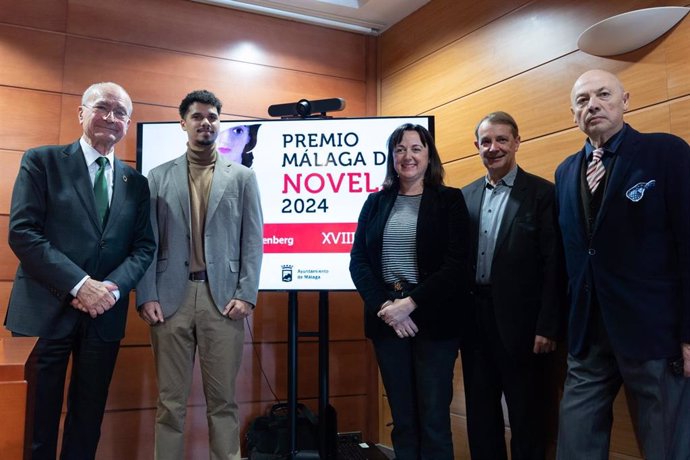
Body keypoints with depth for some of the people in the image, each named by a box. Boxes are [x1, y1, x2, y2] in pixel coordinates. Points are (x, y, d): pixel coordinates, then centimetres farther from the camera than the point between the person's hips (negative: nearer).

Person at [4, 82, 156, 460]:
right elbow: (22, 232, -10)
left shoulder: (136, 182, 11)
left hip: (105, 313, 4)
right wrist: (78, 284, -18)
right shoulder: (42, 161, 0)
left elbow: (144, 246, 7)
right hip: (46, 309, -3)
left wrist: (113, 287, -12)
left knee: (88, 417, 13)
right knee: (36, 416, 6)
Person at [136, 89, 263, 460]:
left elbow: (253, 240, 4)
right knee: (171, 401, 8)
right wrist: (146, 297, -3)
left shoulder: (243, 177, 9)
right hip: (170, 298, 1)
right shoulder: (159, 176, 11)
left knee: (223, 399, 5)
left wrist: (246, 295, -6)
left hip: (222, 298, -1)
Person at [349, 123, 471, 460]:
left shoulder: (449, 200, 1)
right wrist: (384, 306, -11)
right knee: (402, 418, 11)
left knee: (434, 419, 2)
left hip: (433, 319, -3)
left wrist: (411, 303, -16)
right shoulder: (376, 202, 10)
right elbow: (358, 261, 4)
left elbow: (457, 265, -8)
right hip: (386, 319, 3)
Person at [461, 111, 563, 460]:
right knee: (479, 411, 15)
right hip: (474, 317, 5)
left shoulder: (542, 193, -5)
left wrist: (547, 326, -13)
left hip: (519, 320, -5)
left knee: (526, 414, 7)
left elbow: (552, 265, -9)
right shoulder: (466, 196, 10)